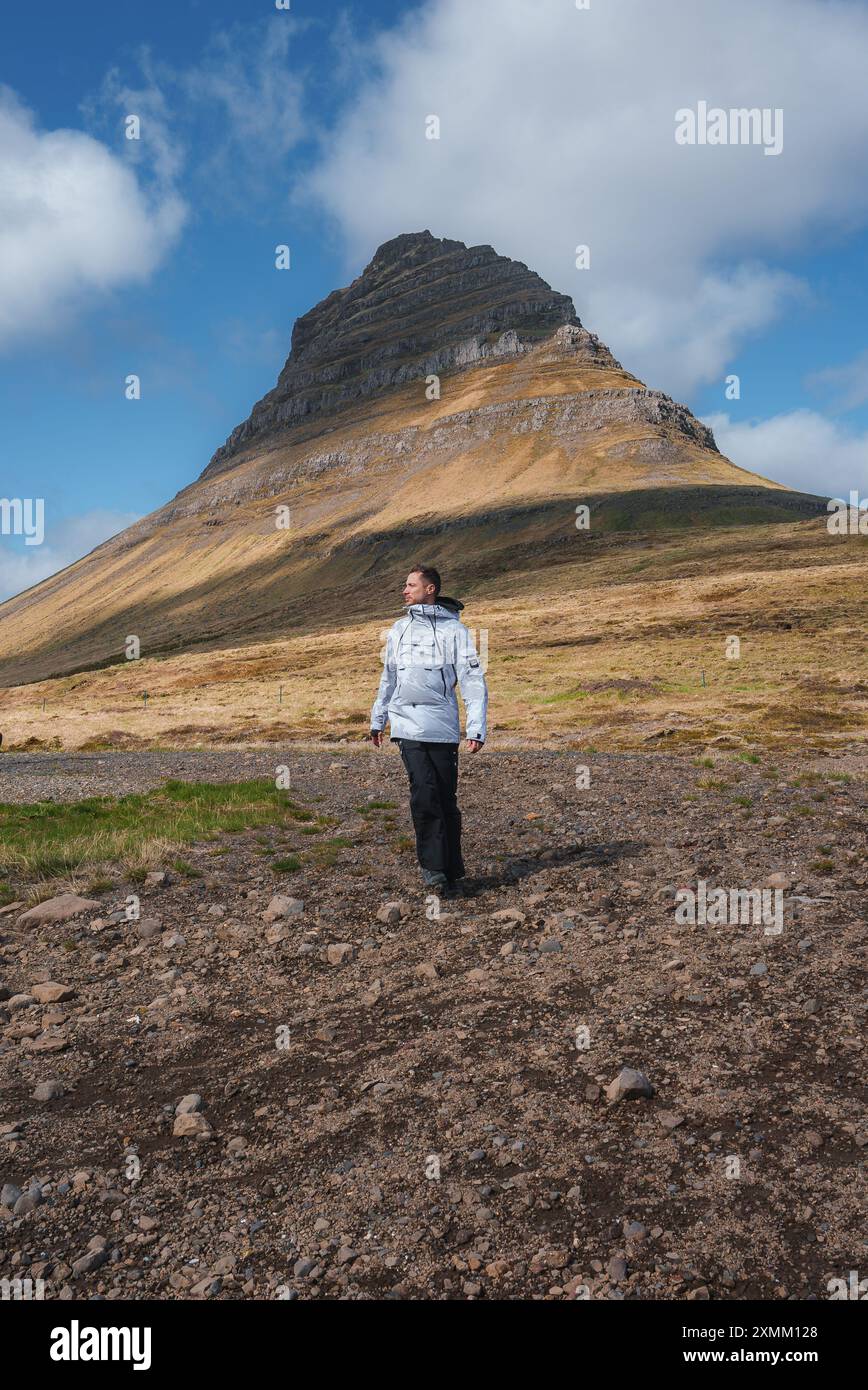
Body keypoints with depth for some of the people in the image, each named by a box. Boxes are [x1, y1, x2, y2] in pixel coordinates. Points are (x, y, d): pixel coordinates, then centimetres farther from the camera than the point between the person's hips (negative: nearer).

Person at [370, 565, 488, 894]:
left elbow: (473, 682, -2)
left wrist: (477, 728, -9)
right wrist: (377, 720, 24)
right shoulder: (399, 629, 15)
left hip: (443, 727, -2)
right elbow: (388, 678, 24)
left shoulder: (454, 630, 2)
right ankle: (432, 866, -5)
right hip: (407, 725, 2)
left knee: (446, 800, 4)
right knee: (424, 794, -13)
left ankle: (451, 871, 15)